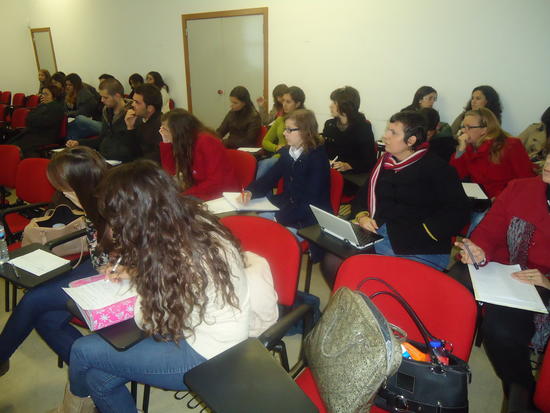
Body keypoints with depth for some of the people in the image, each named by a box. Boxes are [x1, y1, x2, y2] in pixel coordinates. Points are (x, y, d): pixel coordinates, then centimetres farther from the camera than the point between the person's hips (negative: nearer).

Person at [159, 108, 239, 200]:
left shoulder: (206, 142, -18)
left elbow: (216, 183, -23)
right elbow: (171, 170, 9)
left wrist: (185, 194, -26)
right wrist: (166, 142, -1)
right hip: (202, 193, 7)